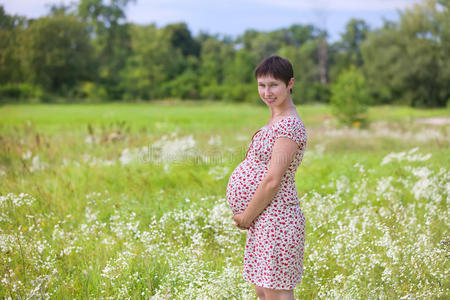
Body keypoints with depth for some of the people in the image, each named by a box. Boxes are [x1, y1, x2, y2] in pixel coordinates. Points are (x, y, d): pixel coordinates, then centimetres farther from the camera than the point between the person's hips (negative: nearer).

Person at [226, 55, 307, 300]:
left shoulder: (289, 126, -17)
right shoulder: (275, 121, 15)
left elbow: (272, 181, -20)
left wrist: (247, 216, -11)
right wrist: (246, 215, 8)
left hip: (275, 221, -10)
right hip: (263, 222, 10)